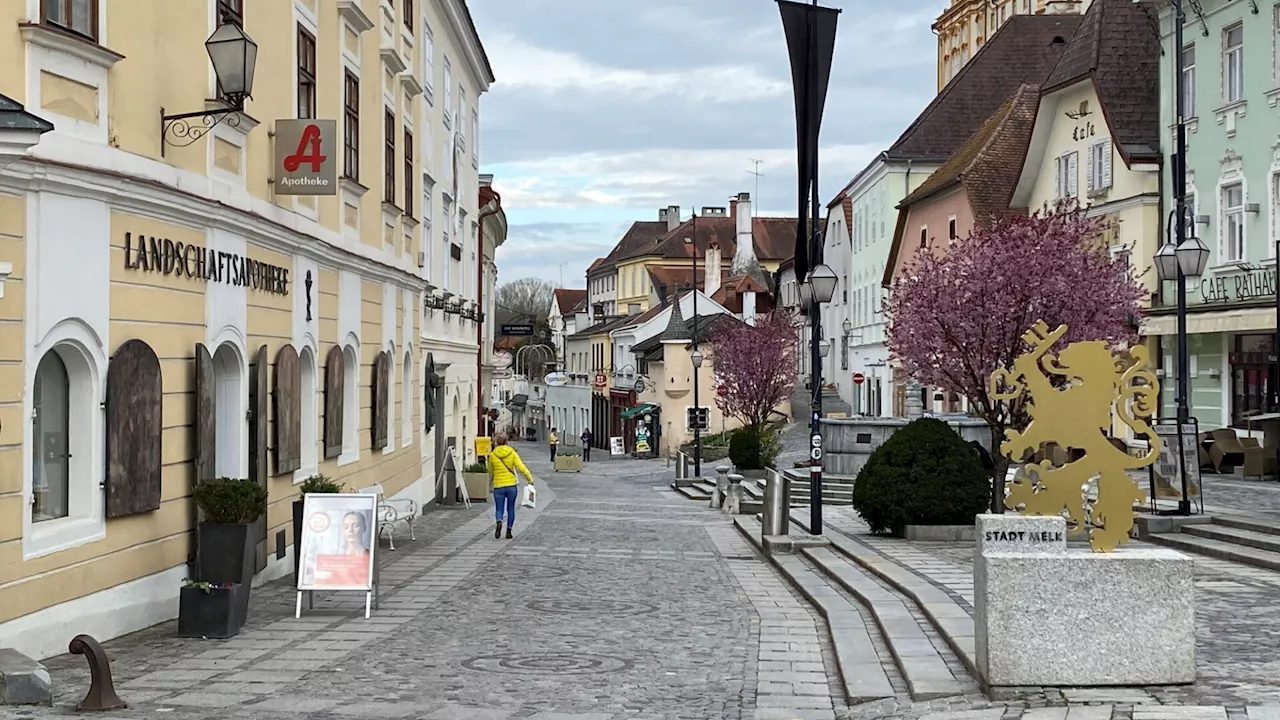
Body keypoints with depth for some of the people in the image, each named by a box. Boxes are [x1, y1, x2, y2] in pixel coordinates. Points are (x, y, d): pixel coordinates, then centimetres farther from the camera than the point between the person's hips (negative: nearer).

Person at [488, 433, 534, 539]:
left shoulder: (492, 455, -2)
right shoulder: (512, 453, -4)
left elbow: (490, 472, 11)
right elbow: (521, 468, -10)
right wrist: (530, 479, -4)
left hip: (498, 486, 0)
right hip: (511, 485, 0)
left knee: (499, 509, 6)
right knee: (511, 509, 14)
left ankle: (499, 522, -25)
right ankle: (509, 531, 13)